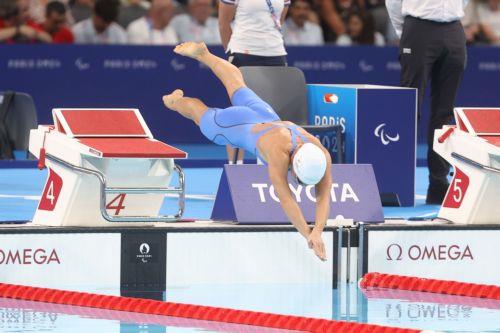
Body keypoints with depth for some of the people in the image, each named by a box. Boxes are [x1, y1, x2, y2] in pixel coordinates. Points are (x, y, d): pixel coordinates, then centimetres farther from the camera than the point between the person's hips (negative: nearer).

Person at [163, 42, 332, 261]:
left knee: (238, 88, 35)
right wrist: (307, 235, -59)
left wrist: (318, 232, -57)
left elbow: (323, 197, -41)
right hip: (238, 126, -5)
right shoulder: (279, 152, -53)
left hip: (267, 117, 5)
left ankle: (202, 54, 62)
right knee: (202, 115, 28)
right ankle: (176, 101, 64)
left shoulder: (322, 155, -39)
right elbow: (285, 199, -54)